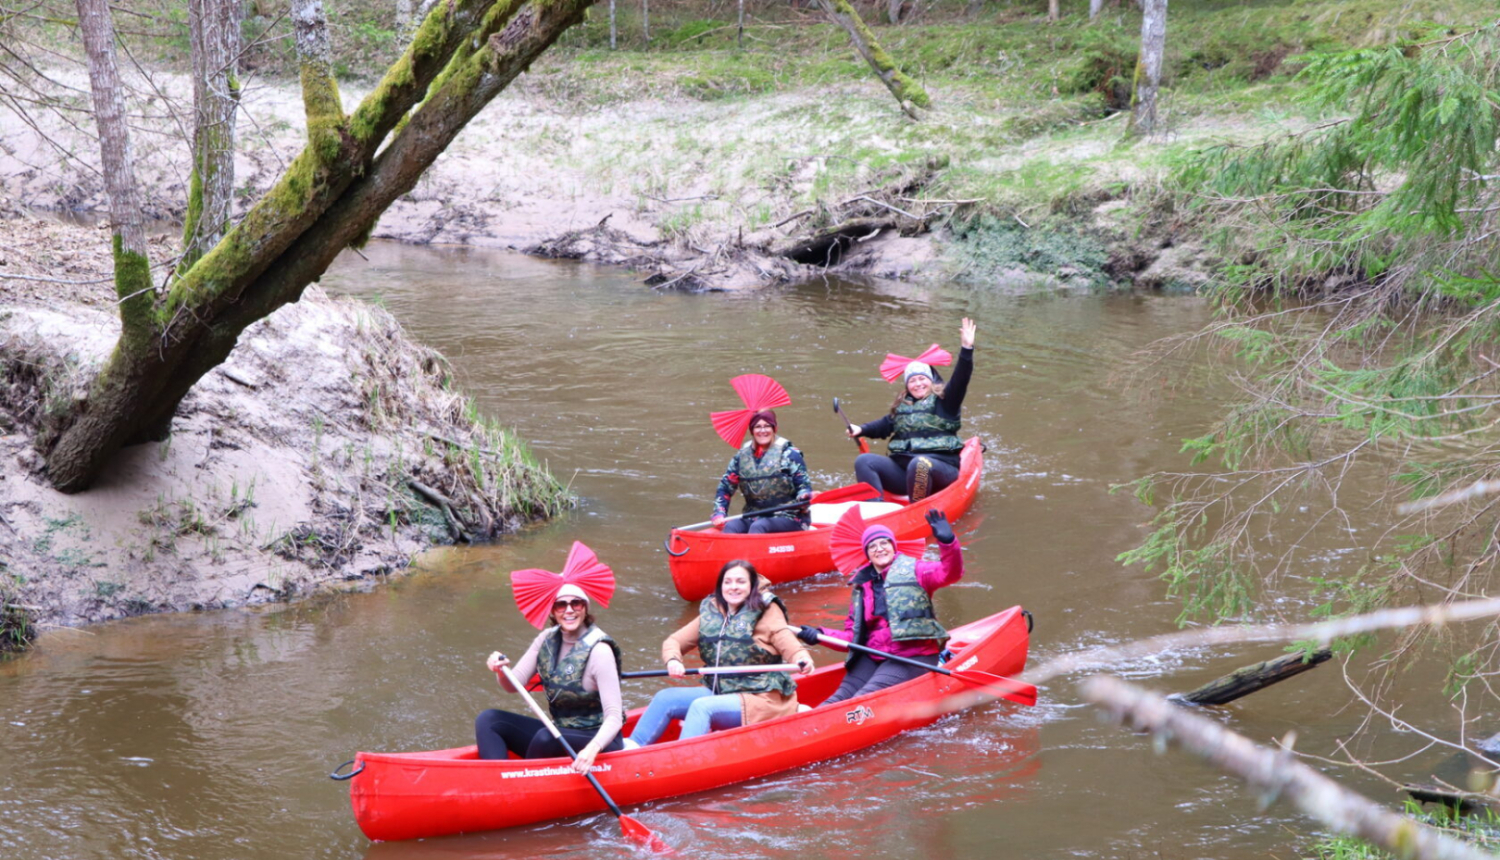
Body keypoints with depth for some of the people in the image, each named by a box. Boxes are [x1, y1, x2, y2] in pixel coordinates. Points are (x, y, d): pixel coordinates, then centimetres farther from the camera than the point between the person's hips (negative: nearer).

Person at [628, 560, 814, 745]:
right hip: (719, 693, 6)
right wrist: (673, 660, -15)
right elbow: (673, 641, 8)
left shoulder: (766, 612, -6)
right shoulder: (710, 614, 8)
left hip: (761, 701, -6)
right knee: (665, 698, -10)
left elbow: (788, 644, -17)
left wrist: (801, 659, -41)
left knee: (701, 707, -29)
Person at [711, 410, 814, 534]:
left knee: (758, 527, -32)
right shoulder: (742, 455, 11)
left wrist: (803, 498, -25)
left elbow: (804, 485, -2)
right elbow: (725, 487, 14)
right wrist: (718, 514, 0)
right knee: (731, 526, -24)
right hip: (753, 518, 4)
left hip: (788, 519, -4)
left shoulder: (788, 454, 0)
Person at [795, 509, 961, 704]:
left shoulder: (913, 572, 2)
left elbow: (950, 573, -17)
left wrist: (947, 541, -36)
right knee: (843, 695, -19)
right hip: (873, 657, 5)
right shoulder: (861, 587, 16)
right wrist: (821, 636, -3)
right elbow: (852, 636, 15)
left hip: (913, 656, -5)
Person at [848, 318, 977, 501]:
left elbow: (960, 380, -8)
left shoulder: (943, 401, 5)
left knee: (920, 464, -39)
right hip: (902, 469, 6)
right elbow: (885, 425, 17)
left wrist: (966, 349, -21)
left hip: (941, 469, -6)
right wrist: (862, 430, -2)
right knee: (864, 461, -13)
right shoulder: (902, 406, 22)